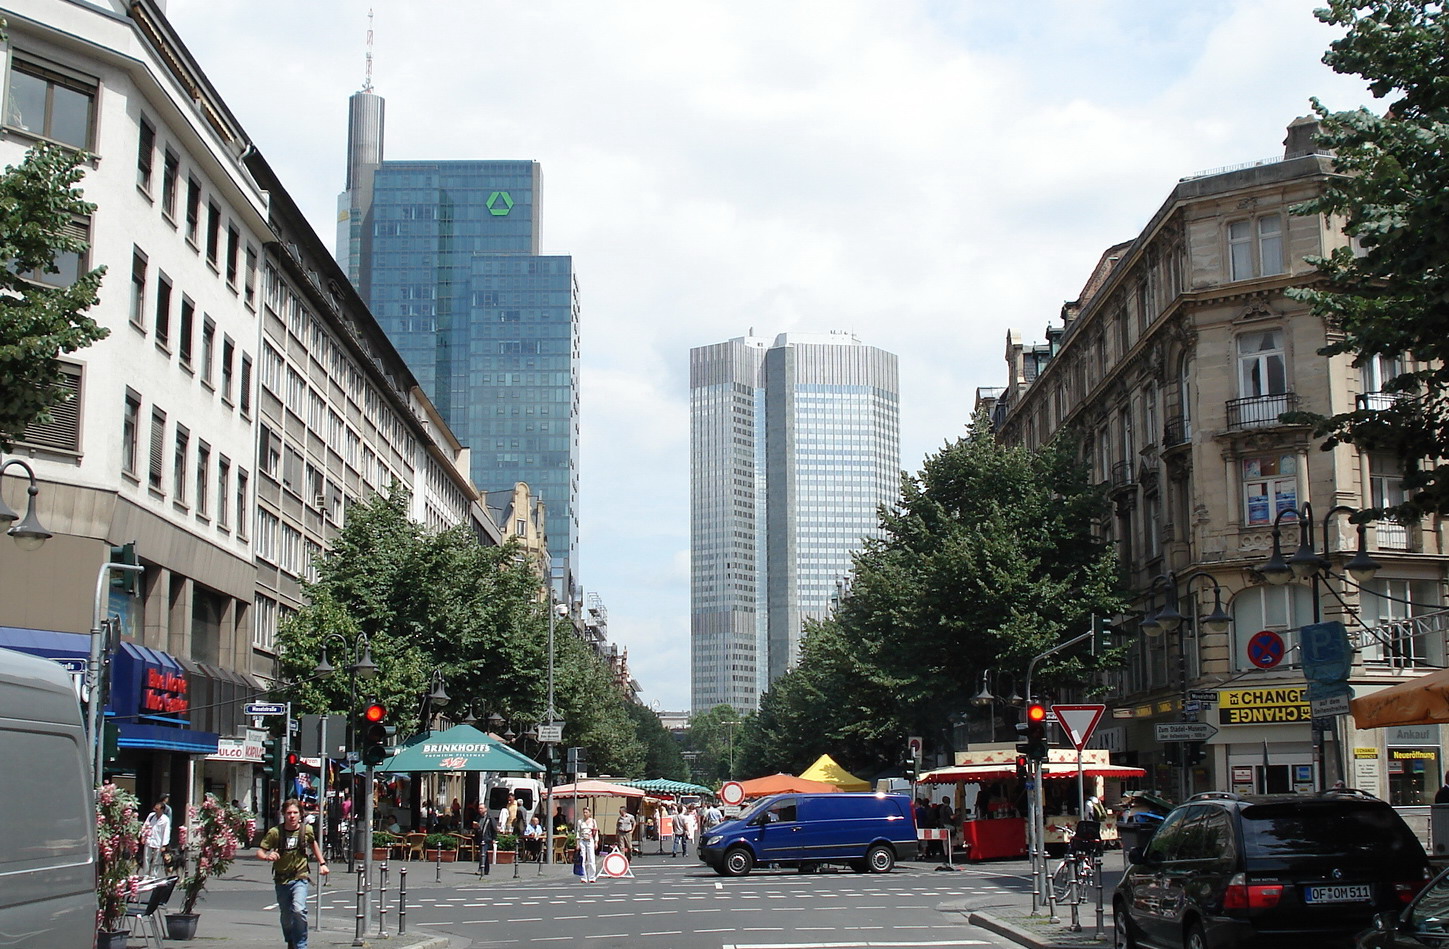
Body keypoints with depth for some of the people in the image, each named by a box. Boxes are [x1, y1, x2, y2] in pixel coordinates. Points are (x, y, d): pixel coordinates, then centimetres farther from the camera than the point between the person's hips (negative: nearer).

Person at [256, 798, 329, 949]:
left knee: (299, 909, -24)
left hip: (300, 877, -1)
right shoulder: (275, 833, -10)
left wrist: (322, 863, 16)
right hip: (281, 879, 1)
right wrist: (267, 857, -32)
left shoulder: (306, 830, -5)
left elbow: (313, 844, 17)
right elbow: (259, 852, -10)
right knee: (286, 917, 12)